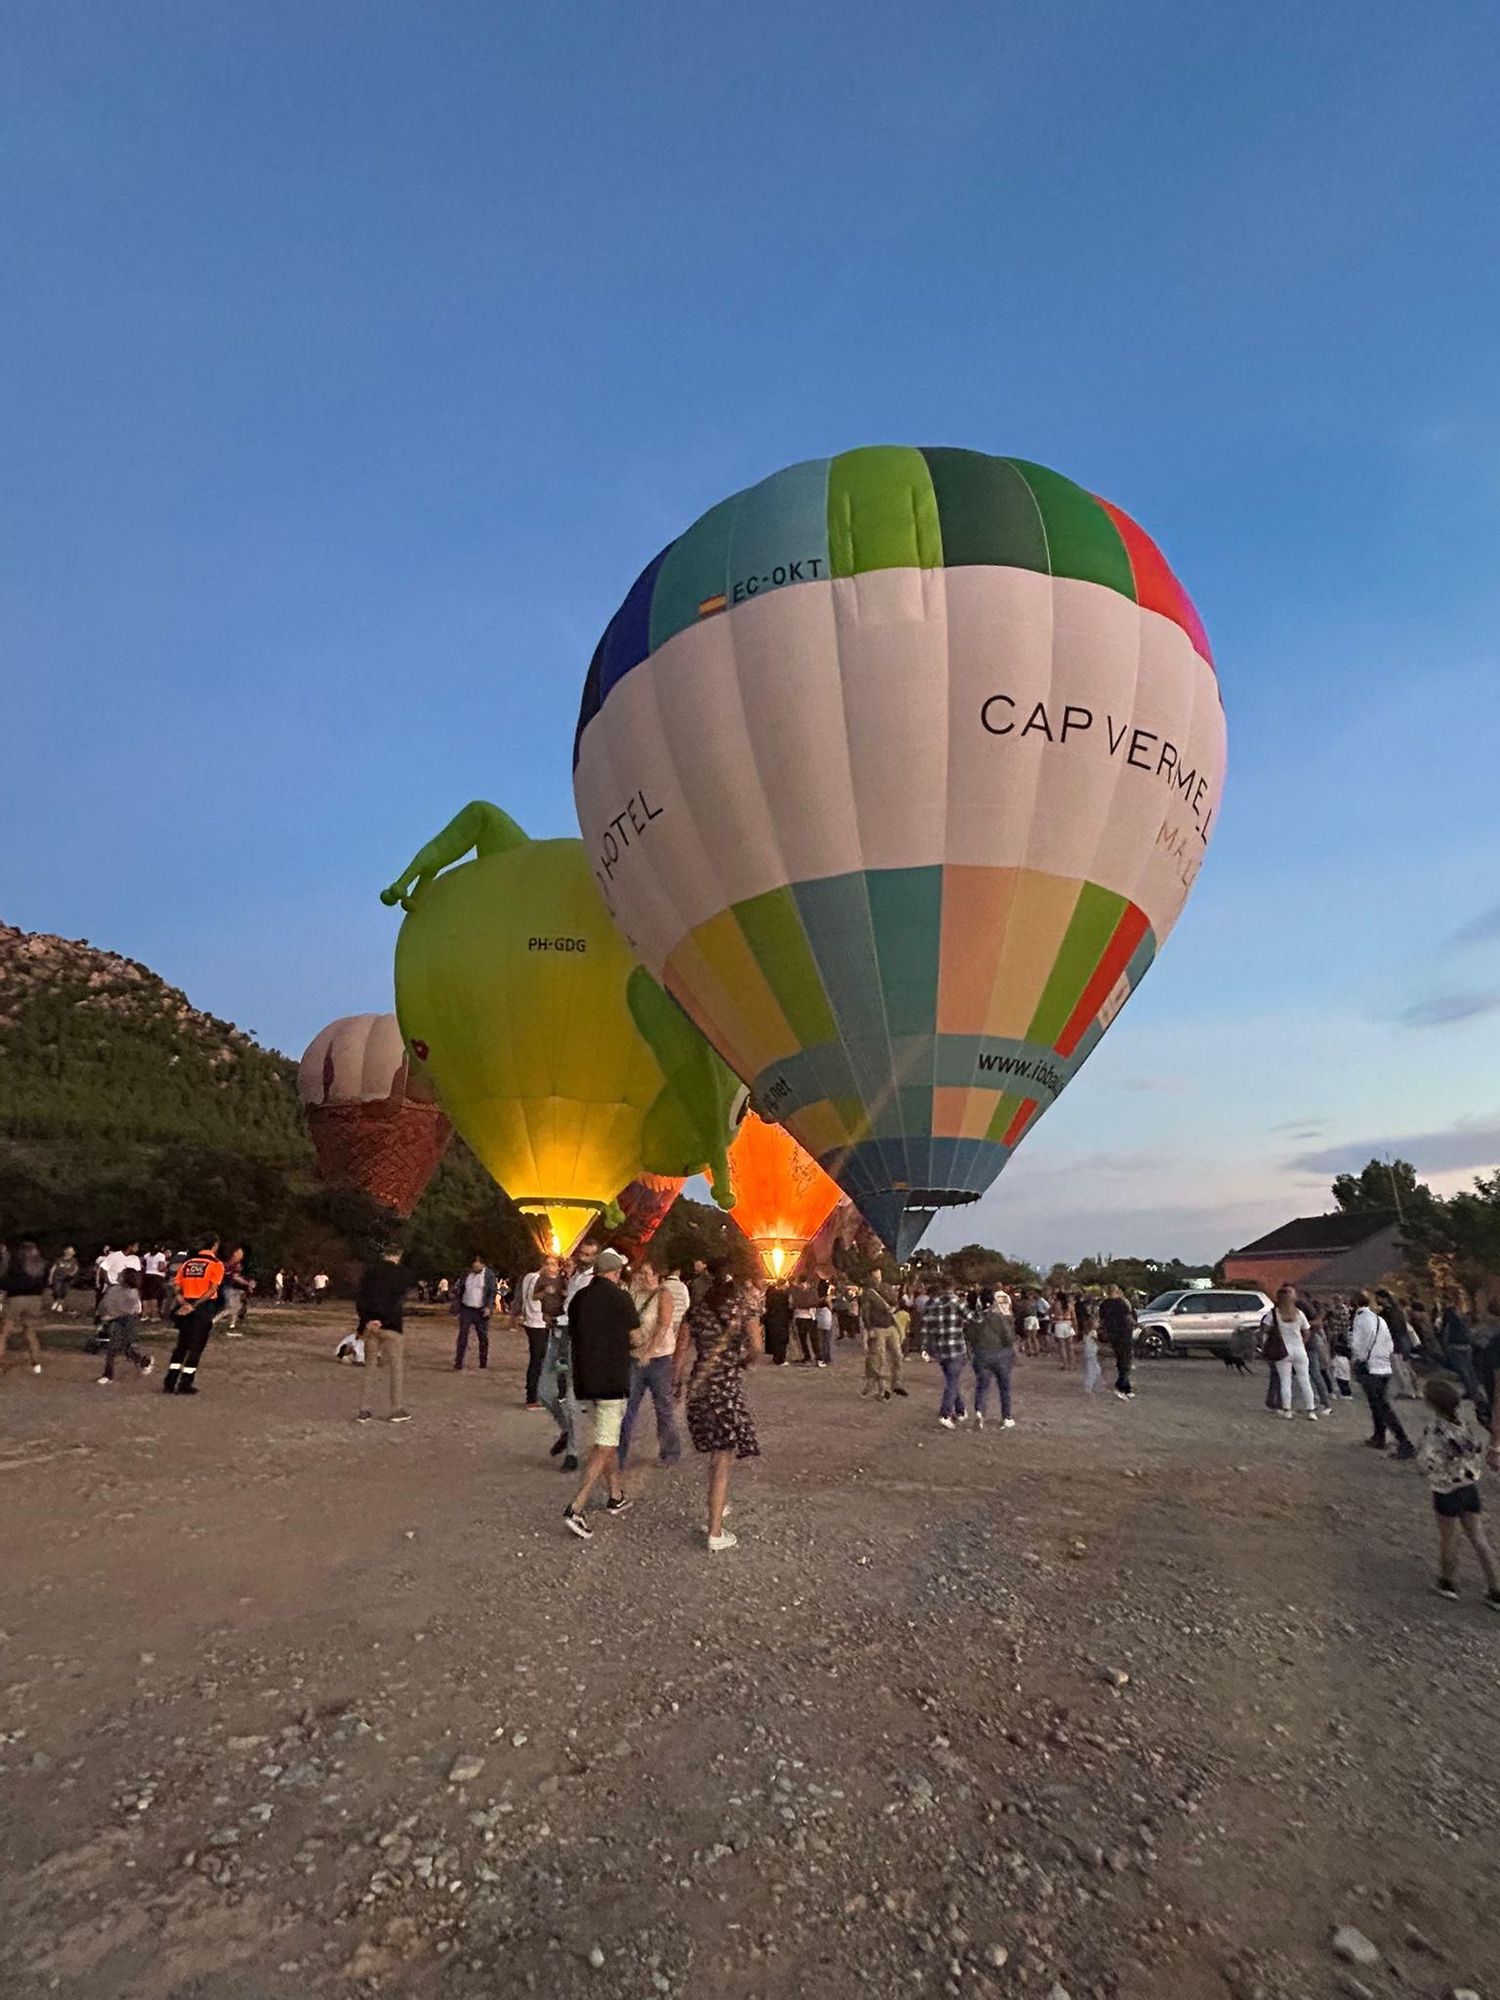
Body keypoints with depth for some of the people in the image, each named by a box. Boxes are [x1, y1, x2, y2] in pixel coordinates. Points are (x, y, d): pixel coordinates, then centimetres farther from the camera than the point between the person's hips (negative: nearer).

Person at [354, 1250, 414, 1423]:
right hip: (392, 1325, -4)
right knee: (396, 1367, 7)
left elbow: (359, 1297, -2)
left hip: (370, 1324, 4)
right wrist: (384, 1321, -14)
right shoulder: (403, 1273, -6)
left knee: (369, 1367, 13)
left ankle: (363, 1410, 13)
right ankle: (397, 1410, 11)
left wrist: (368, 1320, -8)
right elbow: (398, 1301, -14)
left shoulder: (368, 1271, 6)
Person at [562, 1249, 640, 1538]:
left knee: (608, 1439, 20)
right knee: (604, 1447, -3)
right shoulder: (619, 1297, -10)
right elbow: (636, 1338, -3)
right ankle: (576, 1508, -11)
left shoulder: (579, 1297, 7)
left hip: (584, 1379, 7)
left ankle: (617, 1496, 28)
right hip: (612, 1379, -7)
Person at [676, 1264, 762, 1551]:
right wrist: (744, 1363, 6)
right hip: (728, 1385, -5)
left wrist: (680, 1381, 17)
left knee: (715, 1452, 23)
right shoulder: (742, 1303, -6)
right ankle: (715, 1533, 4)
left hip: (699, 1386, 5)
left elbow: (682, 1348, 4)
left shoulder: (697, 1308, 5)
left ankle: (719, 1504, 38)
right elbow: (757, 1347, -14)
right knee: (724, 1459, 2)